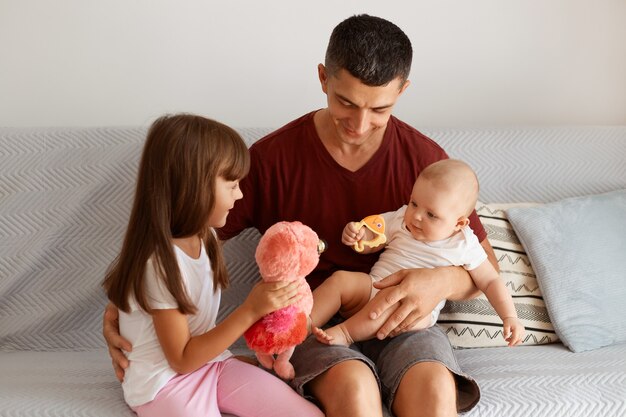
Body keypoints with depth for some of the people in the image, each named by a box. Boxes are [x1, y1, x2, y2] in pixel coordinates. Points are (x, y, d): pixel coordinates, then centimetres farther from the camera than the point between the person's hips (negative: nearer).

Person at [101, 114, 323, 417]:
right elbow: (182, 359, -18)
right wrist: (251, 311, -25)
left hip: (210, 362, 7)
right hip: (163, 381, -7)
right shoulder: (161, 262, -24)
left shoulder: (203, 235, 2)